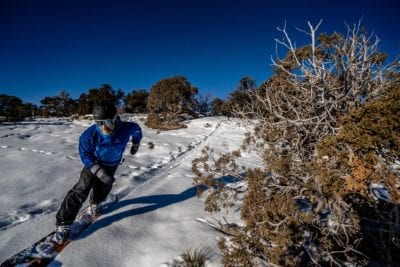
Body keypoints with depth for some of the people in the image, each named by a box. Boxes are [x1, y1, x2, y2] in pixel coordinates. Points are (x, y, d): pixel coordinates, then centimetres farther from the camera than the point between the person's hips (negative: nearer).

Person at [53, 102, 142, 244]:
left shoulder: (126, 129, -30)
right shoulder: (90, 134, -33)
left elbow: (136, 129, -5)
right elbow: (85, 156, -21)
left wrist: (136, 144, 10)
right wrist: (99, 171, -31)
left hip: (112, 165, 3)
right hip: (94, 163, -2)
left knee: (103, 189, 17)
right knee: (81, 191, -10)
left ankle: (94, 203, 51)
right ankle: (63, 224, 4)